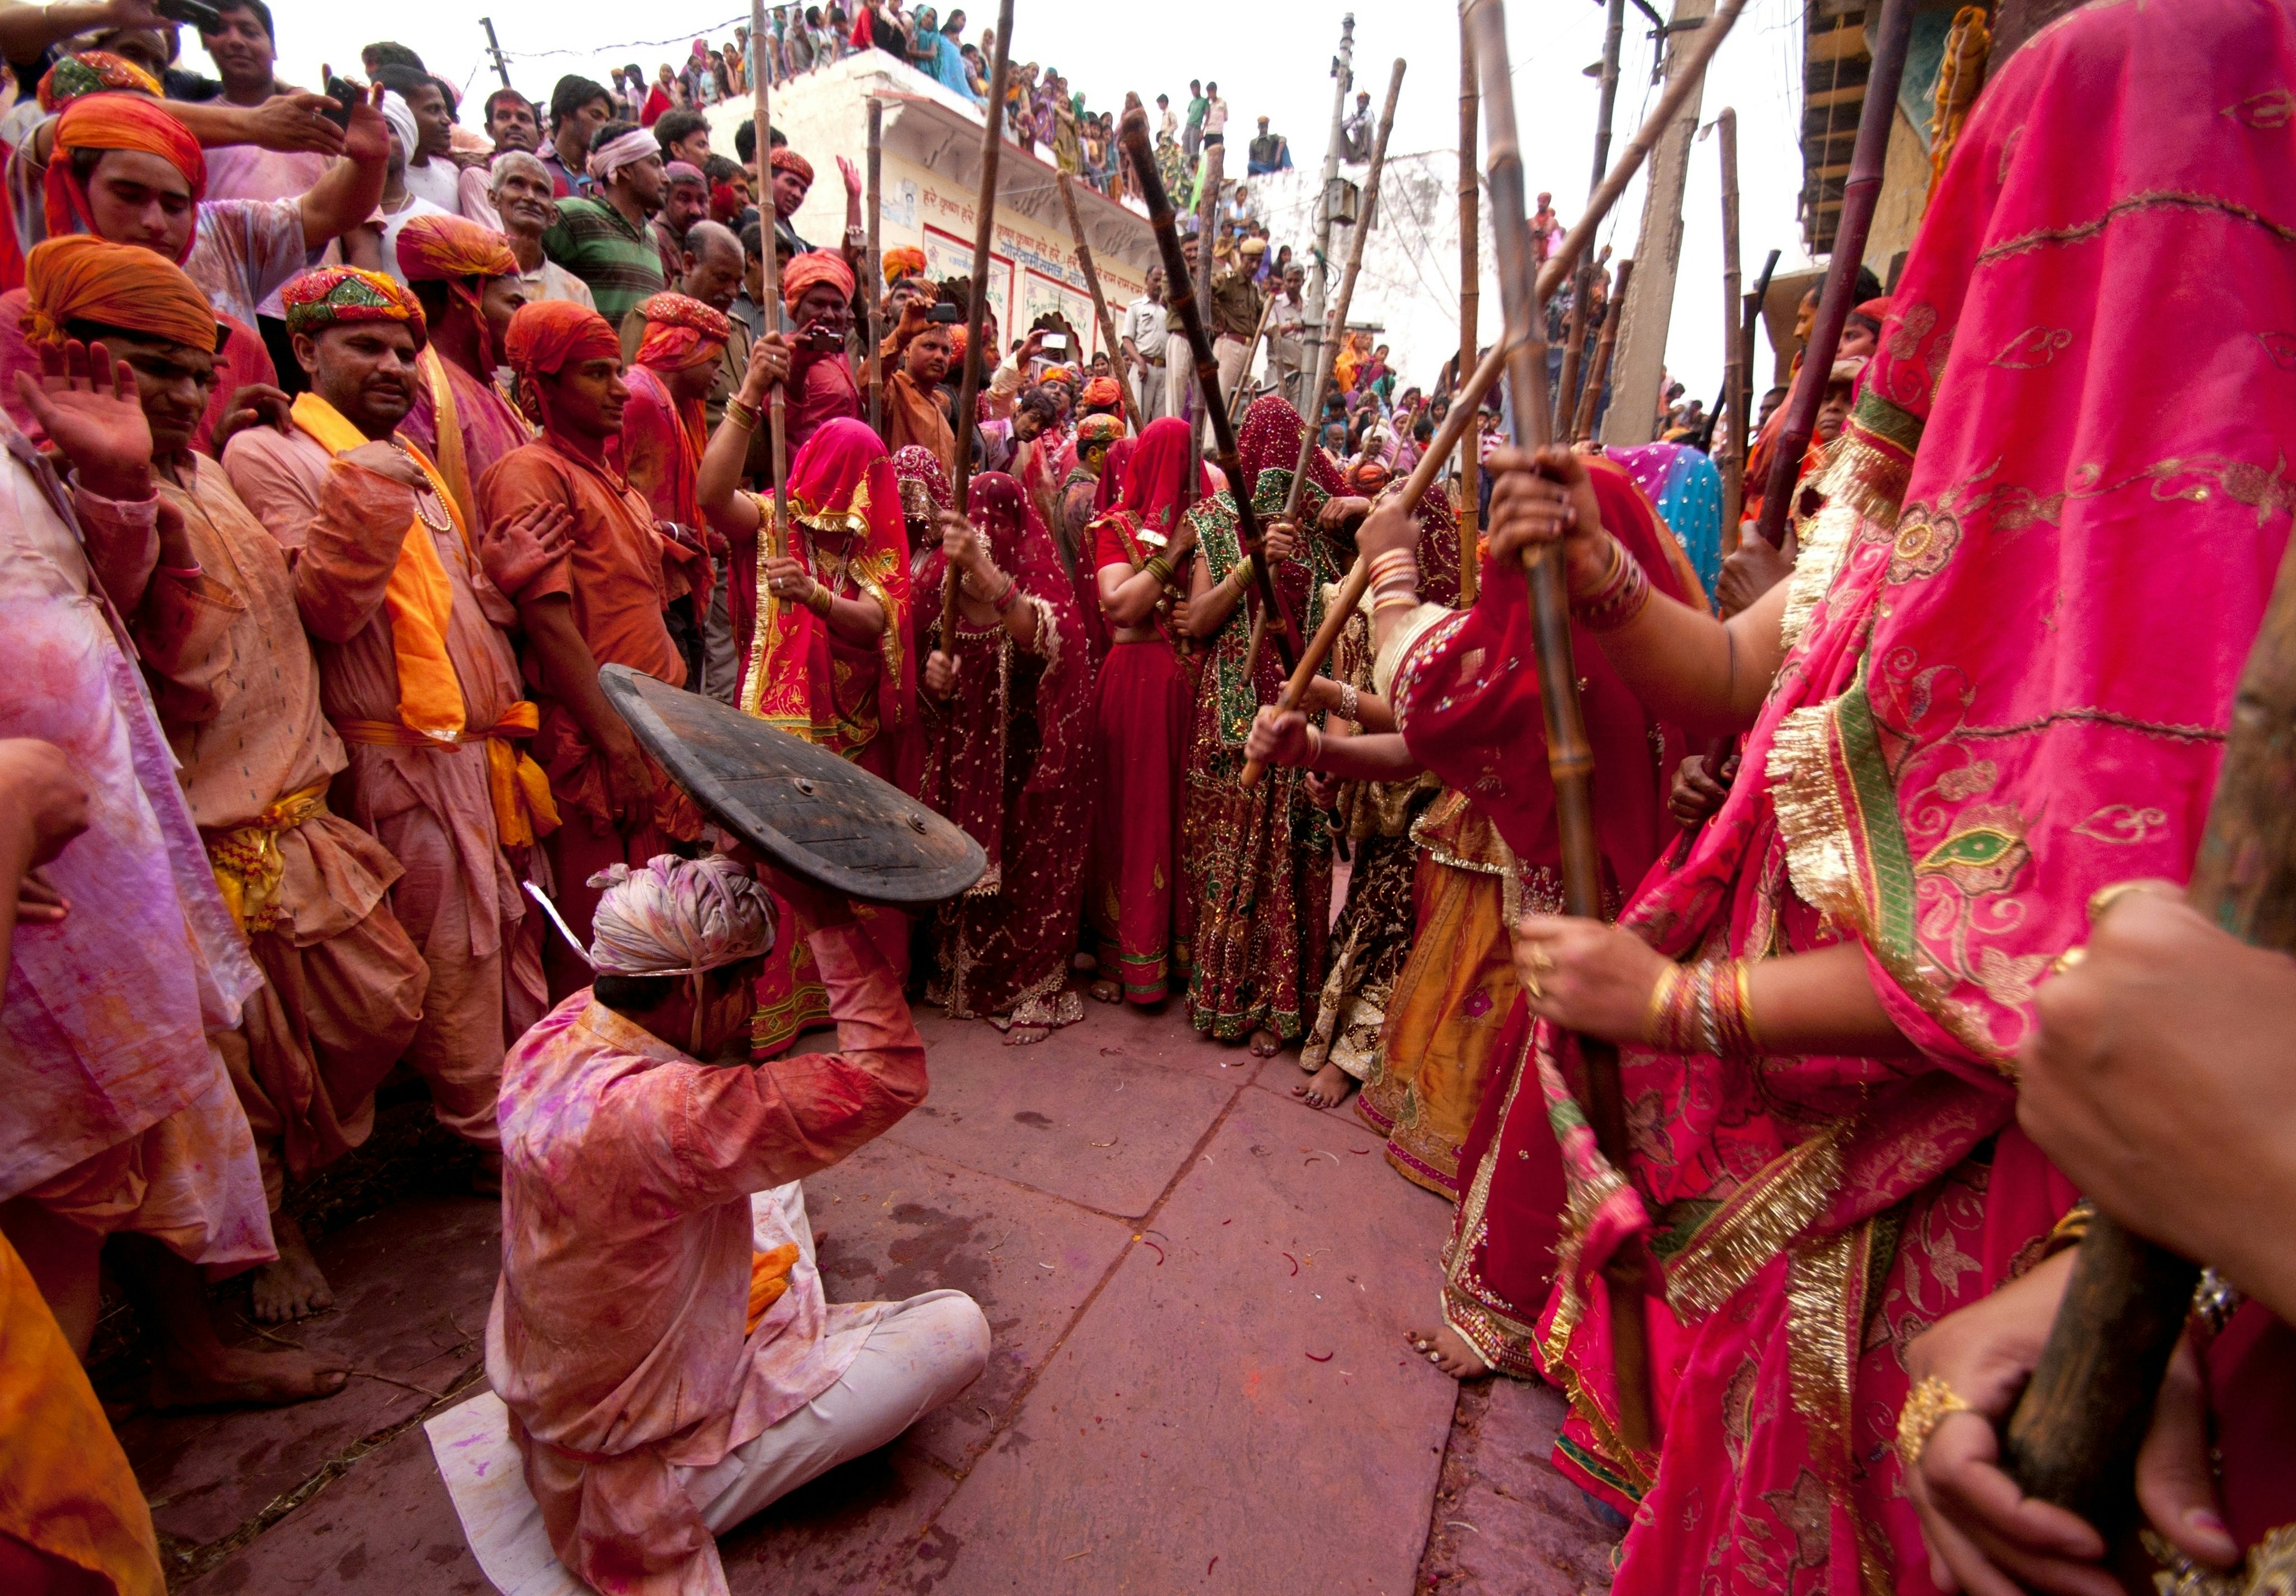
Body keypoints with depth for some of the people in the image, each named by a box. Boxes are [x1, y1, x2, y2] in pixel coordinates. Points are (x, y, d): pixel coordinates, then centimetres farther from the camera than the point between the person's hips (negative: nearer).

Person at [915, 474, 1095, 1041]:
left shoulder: (1039, 582, -15)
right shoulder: (942, 588, -1)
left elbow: (1046, 639, -41)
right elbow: (928, 696, 11)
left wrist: (985, 571, -53)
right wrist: (932, 678, -12)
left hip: (1025, 764, -4)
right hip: (962, 762, 5)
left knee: (1026, 872, 2)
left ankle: (1035, 988, 23)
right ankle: (968, 977, 34)